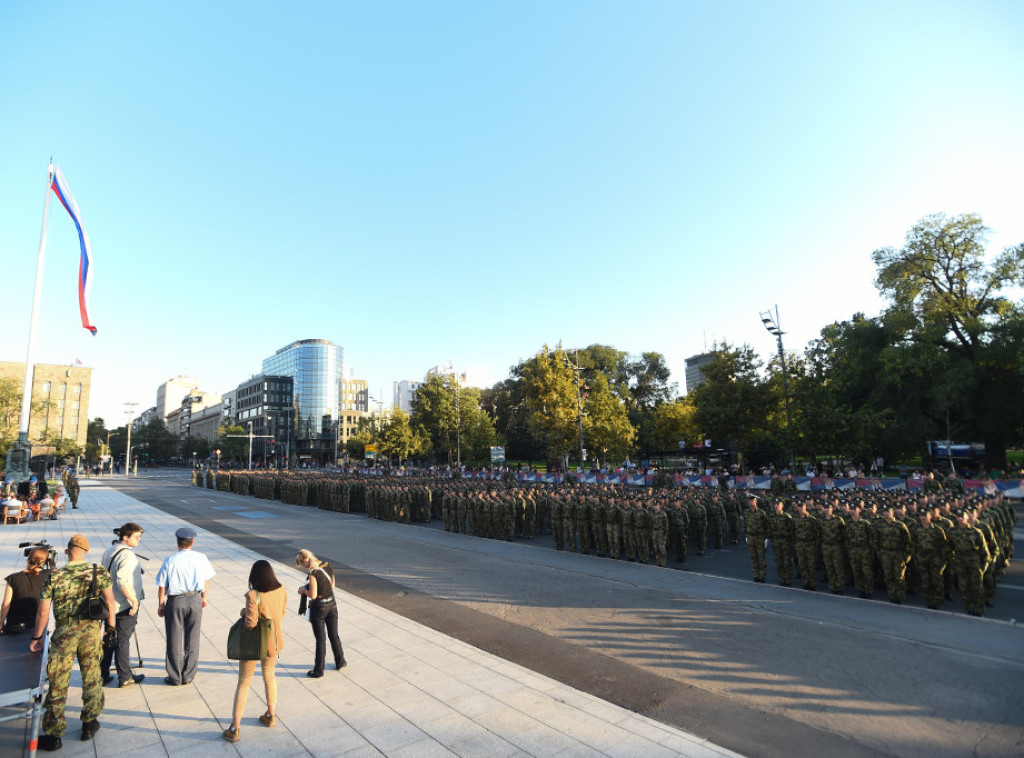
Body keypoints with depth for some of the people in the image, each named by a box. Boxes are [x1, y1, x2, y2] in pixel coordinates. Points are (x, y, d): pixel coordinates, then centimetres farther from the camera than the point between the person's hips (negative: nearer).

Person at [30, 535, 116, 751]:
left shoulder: (53, 577, -4)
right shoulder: (99, 572, -4)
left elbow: (43, 613, -1)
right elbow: (109, 600, -6)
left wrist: (37, 638, 13)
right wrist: (111, 627, 7)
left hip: (63, 634, -1)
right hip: (91, 631, 1)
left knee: (58, 684, 10)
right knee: (91, 678, 14)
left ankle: (53, 735, 19)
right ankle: (89, 725, 25)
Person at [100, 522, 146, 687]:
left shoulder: (108, 552, 7)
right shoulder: (127, 555, -22)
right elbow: (122, 581, -28)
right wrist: (134, 600, -20)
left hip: (109, 604, 8)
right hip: (126, 605, -8)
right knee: (123, 640, 1)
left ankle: (103, 675, 26)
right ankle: (125, 677, 11)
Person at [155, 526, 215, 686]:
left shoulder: (170, 560, -10)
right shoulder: (201, 558, -3)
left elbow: (162, 586, -6)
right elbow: (207, 580, 8)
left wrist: (161, 605, 7)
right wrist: (204, 597, 22)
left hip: (175, 601, -2)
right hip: (195, 600, 2)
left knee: (174, 641, 12)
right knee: (192, 640, 13)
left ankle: (175, 677, 22)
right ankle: (188, 676, 22)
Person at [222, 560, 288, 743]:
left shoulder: (253, 595, -27)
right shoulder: (281, 591, -11)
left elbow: (250, 623, -27)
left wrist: (243, 612, -10)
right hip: (273, 642, 5)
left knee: (243, 683, 12)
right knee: (269, 676, 25)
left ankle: (234, 729, 19)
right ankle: (271, 716, 39)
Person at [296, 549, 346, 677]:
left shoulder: (313, 573, -22)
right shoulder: (327, 566, -1)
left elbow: (313, 595, -23)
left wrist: (304, 590, -4)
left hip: (318, 609, -6)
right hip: (332, 605, 6)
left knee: (321, 640, 7)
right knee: (334, 636, 21)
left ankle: (318, 670, 21)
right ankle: (340, 662, 34)